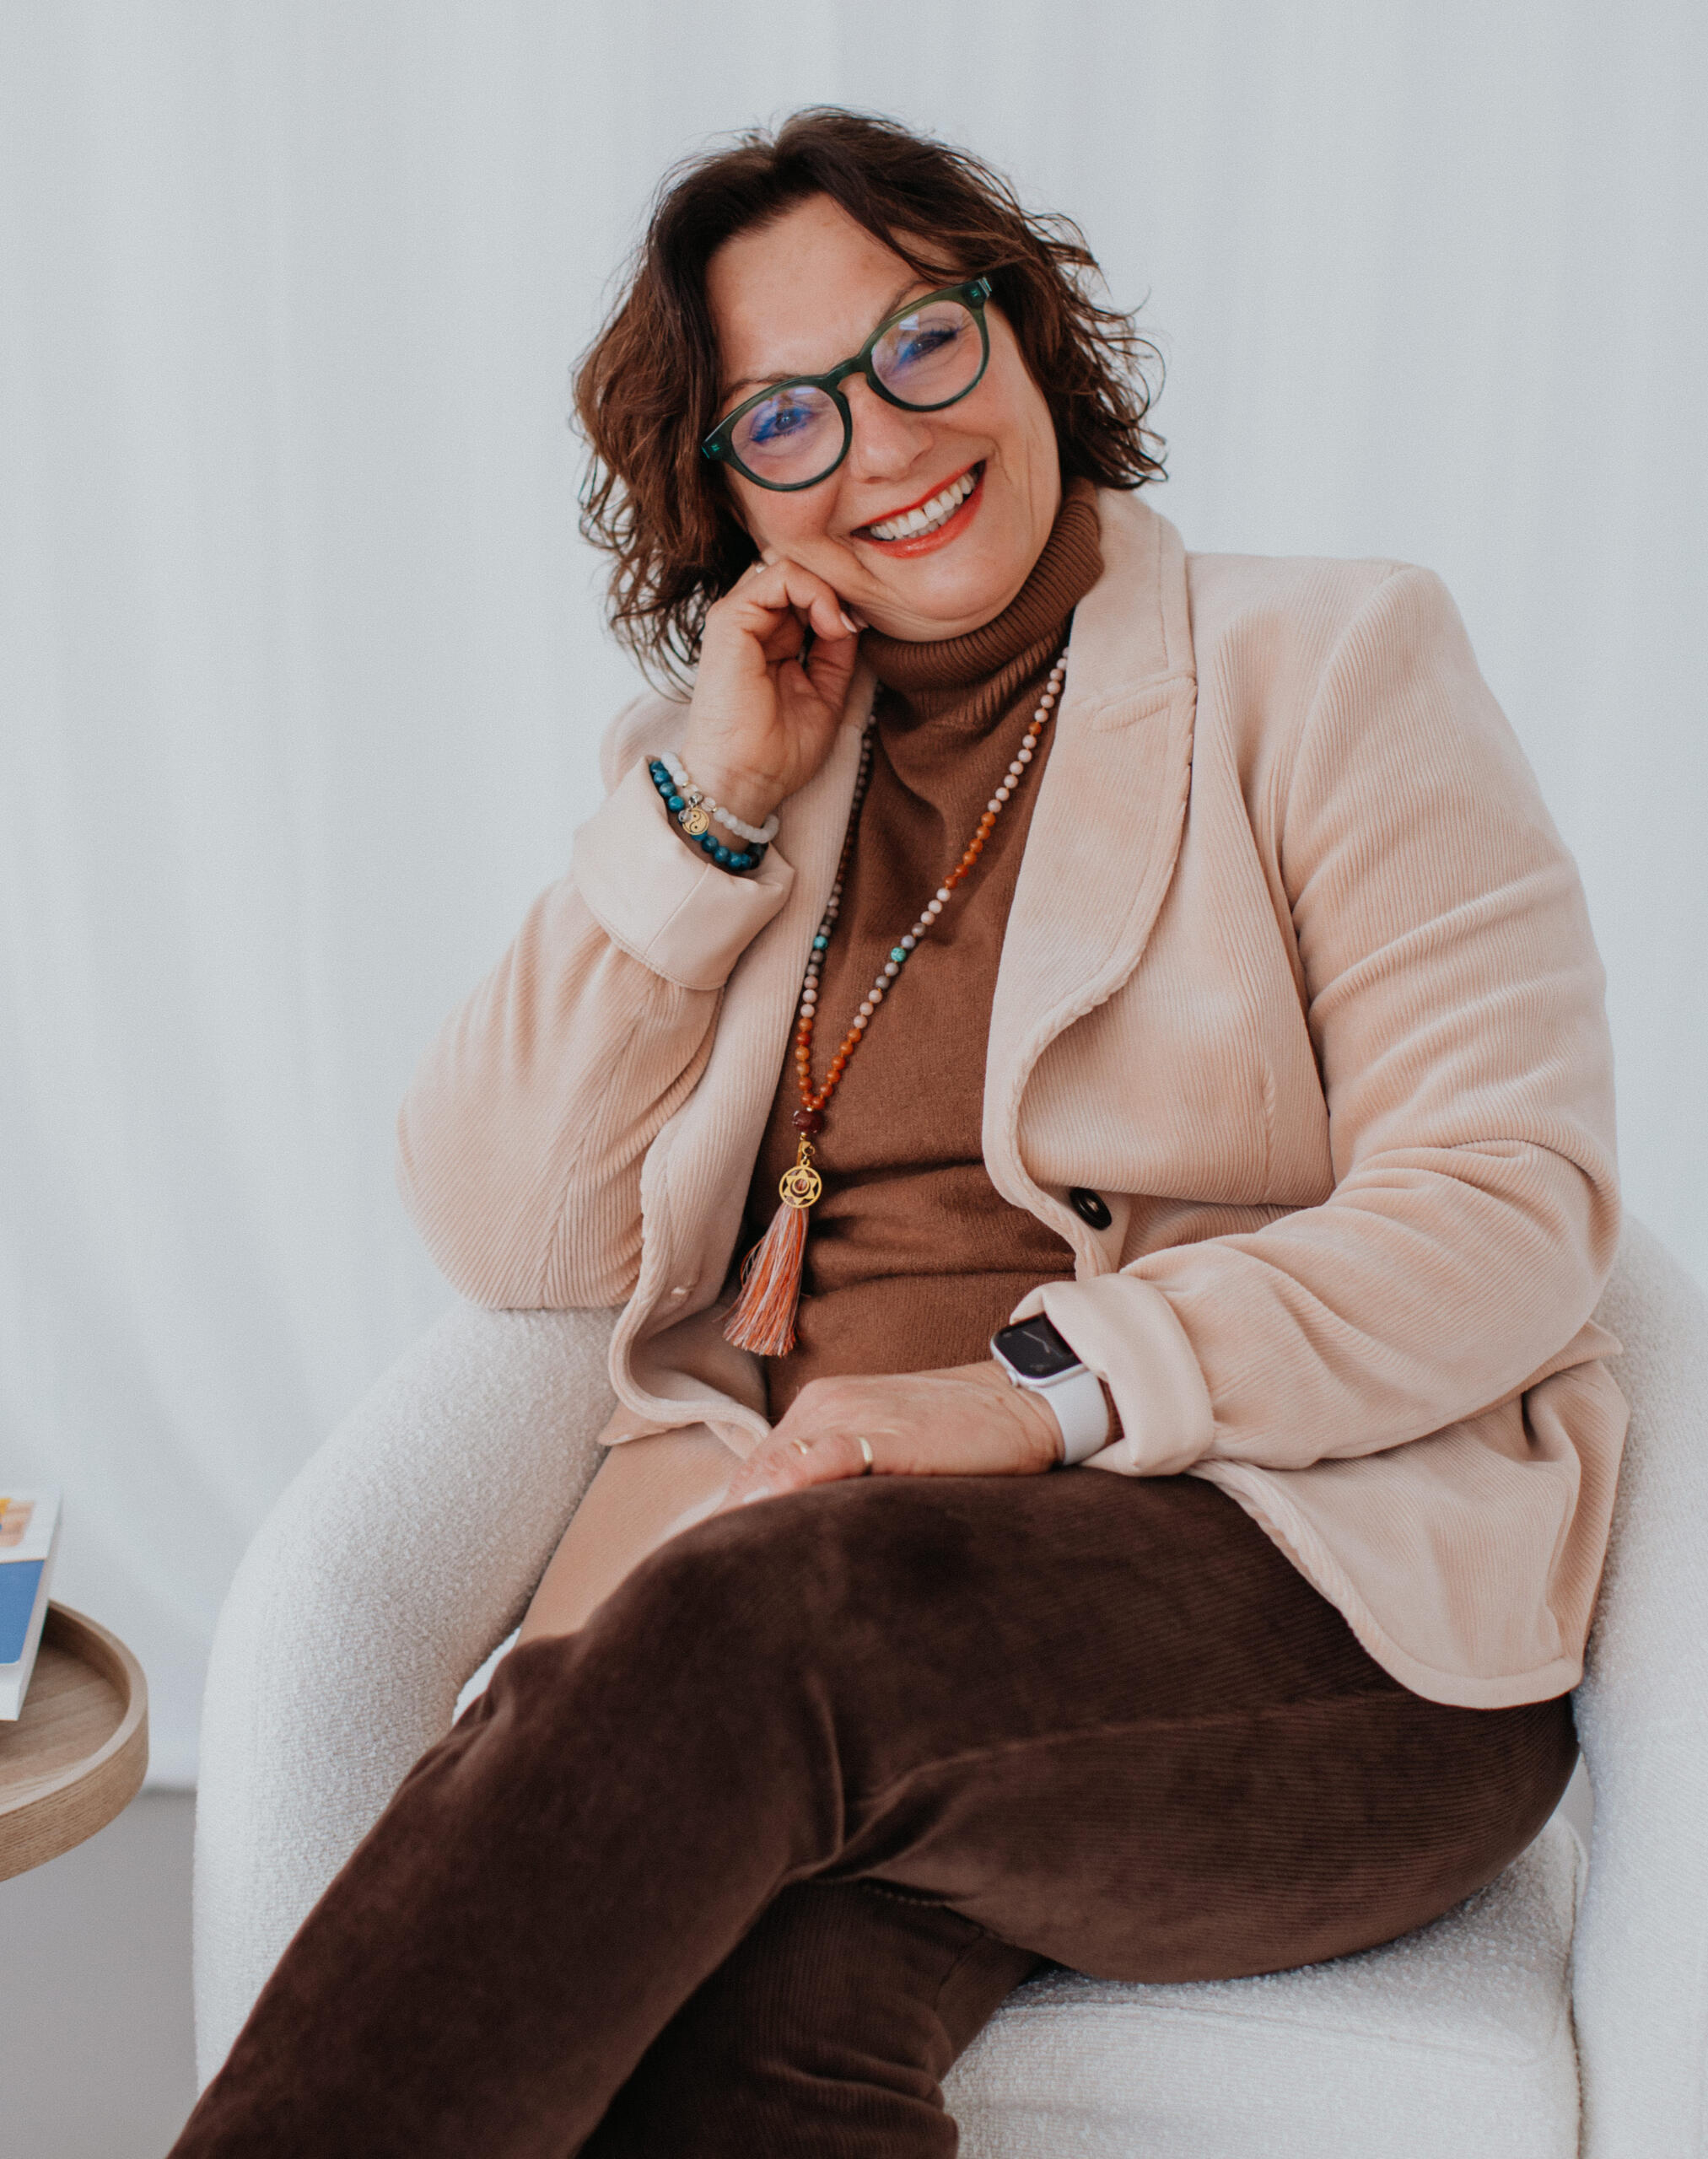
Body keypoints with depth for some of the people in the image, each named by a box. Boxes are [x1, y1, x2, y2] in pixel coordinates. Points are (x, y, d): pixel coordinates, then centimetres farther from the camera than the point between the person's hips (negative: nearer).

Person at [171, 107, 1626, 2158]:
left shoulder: (1328, 665, 7)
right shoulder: (717, 761, 18)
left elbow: (1515, 1211, -3)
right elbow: (508, 1239, 10)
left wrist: (1040, 1389, -16)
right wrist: (708, 813, 2)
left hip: (1304, 1577, -2)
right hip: (774, 1555, 2)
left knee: (750, 1624, -33)